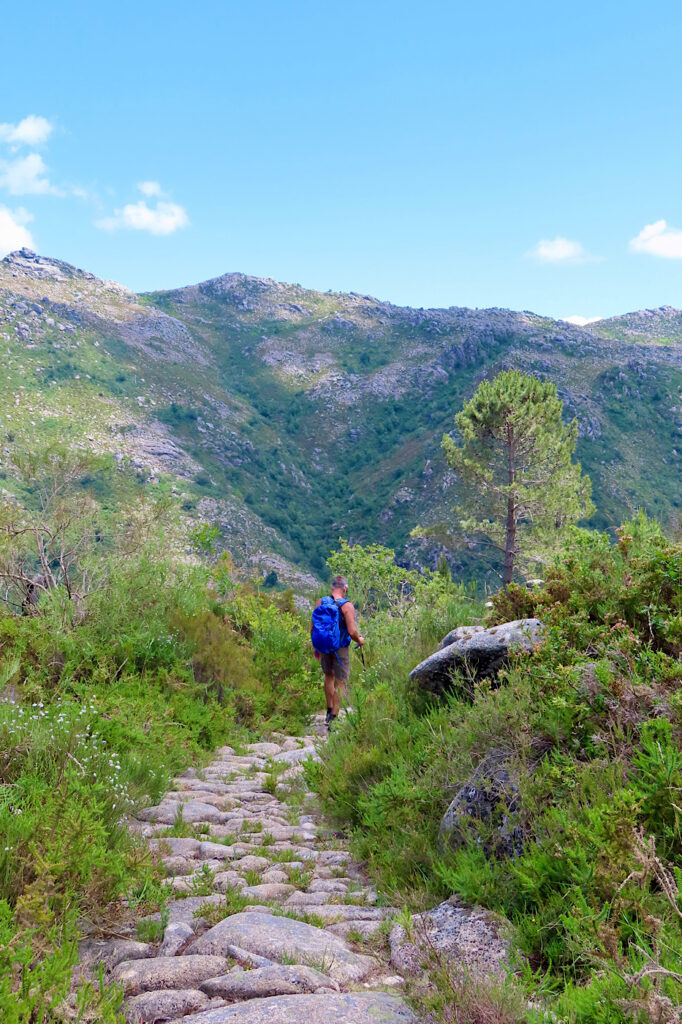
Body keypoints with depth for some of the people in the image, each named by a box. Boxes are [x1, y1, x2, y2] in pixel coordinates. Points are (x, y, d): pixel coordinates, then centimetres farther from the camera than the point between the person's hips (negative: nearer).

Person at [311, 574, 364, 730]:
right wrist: (359, 640, 1)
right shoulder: (347, 606, -15)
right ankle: (334, 718, 5)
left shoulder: (321, 602, -2)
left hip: (324, 646, 5)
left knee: (329, 675, 25)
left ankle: (329, 710, 34)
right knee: (340, 683, 5)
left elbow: (312, 628, 1)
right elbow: (352, 631, -20)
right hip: (341, 648, -5)